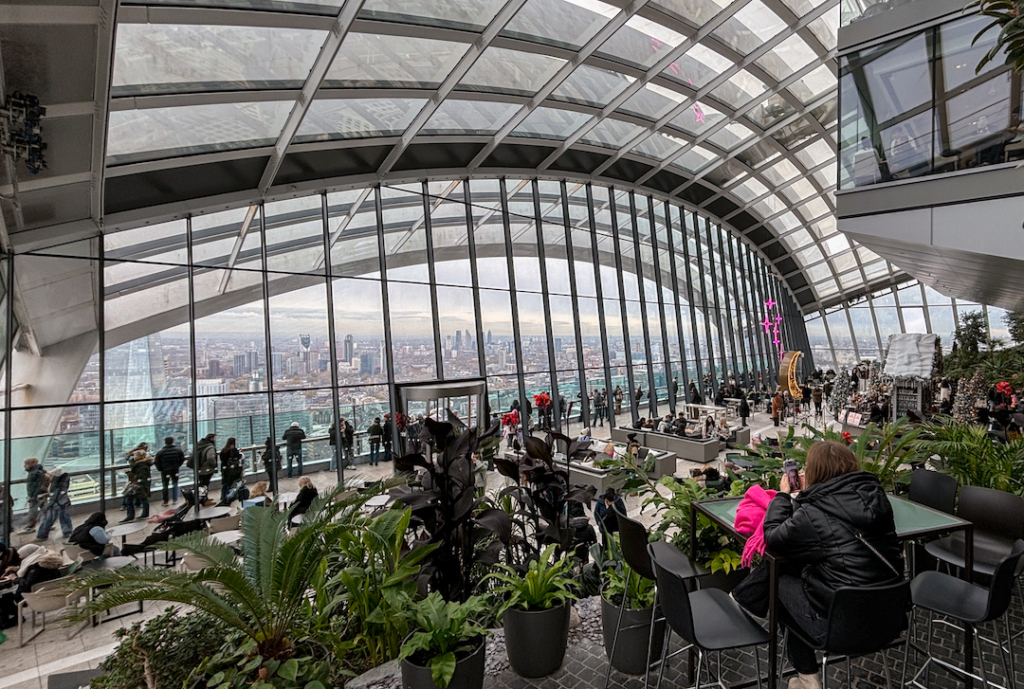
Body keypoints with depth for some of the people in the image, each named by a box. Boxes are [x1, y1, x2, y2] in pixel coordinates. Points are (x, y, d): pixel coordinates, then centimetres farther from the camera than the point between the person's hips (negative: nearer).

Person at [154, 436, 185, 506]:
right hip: (175, 470, 1)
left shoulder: (160, 452, -12)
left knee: (165, 486, 12)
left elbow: (156, 462, -9)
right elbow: (182, 459, -2)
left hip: (165, 471, -1)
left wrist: (160, 469, 6)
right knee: (175, 484, 16)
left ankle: (165, 501, 16)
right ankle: (175, 499, 16)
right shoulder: (178, 450, -7)